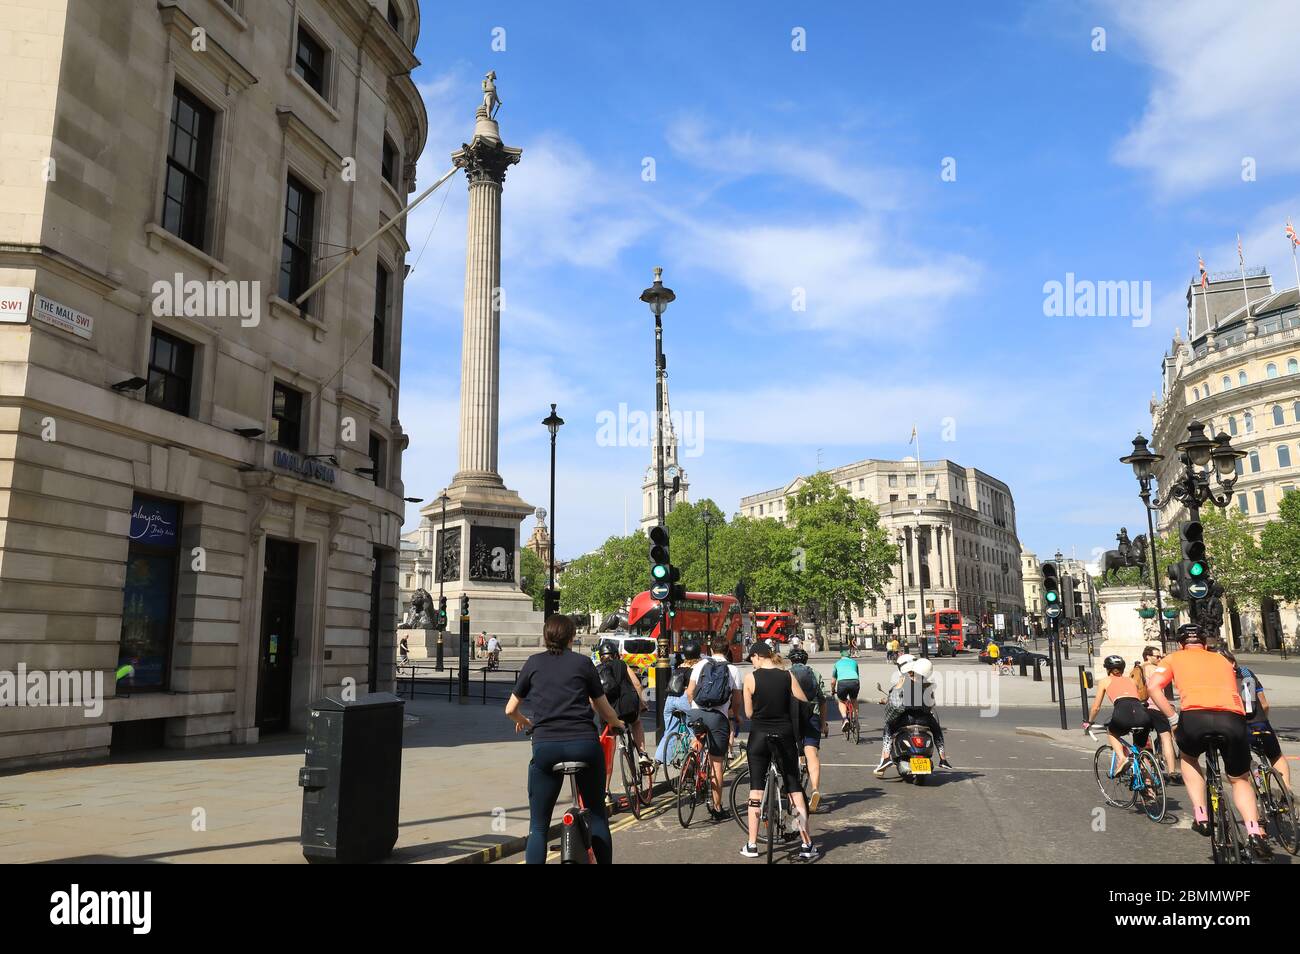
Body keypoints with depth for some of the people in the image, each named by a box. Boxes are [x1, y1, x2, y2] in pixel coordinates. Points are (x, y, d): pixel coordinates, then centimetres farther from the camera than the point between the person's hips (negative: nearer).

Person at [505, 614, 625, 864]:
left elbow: (510, 710, 16)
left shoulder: (534, 663, 10)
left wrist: (523, 722, 38)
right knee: (597, 815, 19)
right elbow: (605, 710, 14)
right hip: (585, 744, 0)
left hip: (545, 747, 0)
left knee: (538, 825, 9)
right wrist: (616, 723, 36)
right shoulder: (583, 662, 9)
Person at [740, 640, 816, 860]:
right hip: (784, 736, 1)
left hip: (759, 736, -1)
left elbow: (749, 713, -1)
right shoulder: (788, 676, -4)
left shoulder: (751, 677, -7)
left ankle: (752, 844, 11)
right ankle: (807, 845, 10)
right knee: (794, 788, 9)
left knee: (756, 789, 9)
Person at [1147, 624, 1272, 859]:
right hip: (1234, 718, 2)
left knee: (1188, 758, 31)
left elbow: (1153, 686, 9)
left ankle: (1200, 816, 18)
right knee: (1240, 780, 24)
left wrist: (1172, 718, 13)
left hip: (1196, 716, -2)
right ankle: (1254, 833, 2)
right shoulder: (1222, 660, 34)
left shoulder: (1175, 658, 24)